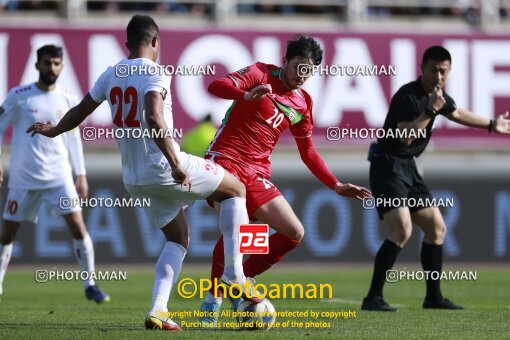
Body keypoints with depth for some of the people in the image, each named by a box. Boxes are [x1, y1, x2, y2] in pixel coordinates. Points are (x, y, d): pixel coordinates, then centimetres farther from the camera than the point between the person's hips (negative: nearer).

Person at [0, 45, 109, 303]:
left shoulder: (67, 100, 6)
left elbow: (73, 138, 13)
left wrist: (81, 175, 10)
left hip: (59, 176, 1)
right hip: (23, 178, -1)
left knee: (77, 225, -10)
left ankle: (90, 285, -1)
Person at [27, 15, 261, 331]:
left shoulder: (111, 75, 8)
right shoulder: (155, 73, -13)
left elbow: (80, 112, 20)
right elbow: (154, 119, -29)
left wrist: (53, 131, 39)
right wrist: (175, 163, -30)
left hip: (135, 179, 7)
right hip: (163, 167, -7)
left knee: (179, 238, 20)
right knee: (235, 190, 11)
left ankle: (157, 311, 4)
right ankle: (235, 276, 3)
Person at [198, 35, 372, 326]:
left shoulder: (303, 103, 14)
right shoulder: (261, 73, -3)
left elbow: (308, 152, 23)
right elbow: (216, 86, -19)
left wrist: (337, 186, 15)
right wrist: (248, 95, -39)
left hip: (257, 174, 7)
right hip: (225, 160, -7)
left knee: (294, 233, -4)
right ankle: (213, 300, -13)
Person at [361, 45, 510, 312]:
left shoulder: (437, 94, 8)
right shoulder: (408, 95, -19)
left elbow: (456, 113, 30)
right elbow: (405, 136, -31)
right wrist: (431, 111, -35)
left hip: (408, 169, 10)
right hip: (387, 166, -10)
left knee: (437, 229, 12)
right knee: (402, 230, -23)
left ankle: (433, 297, 22)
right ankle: (373, 298, -22)